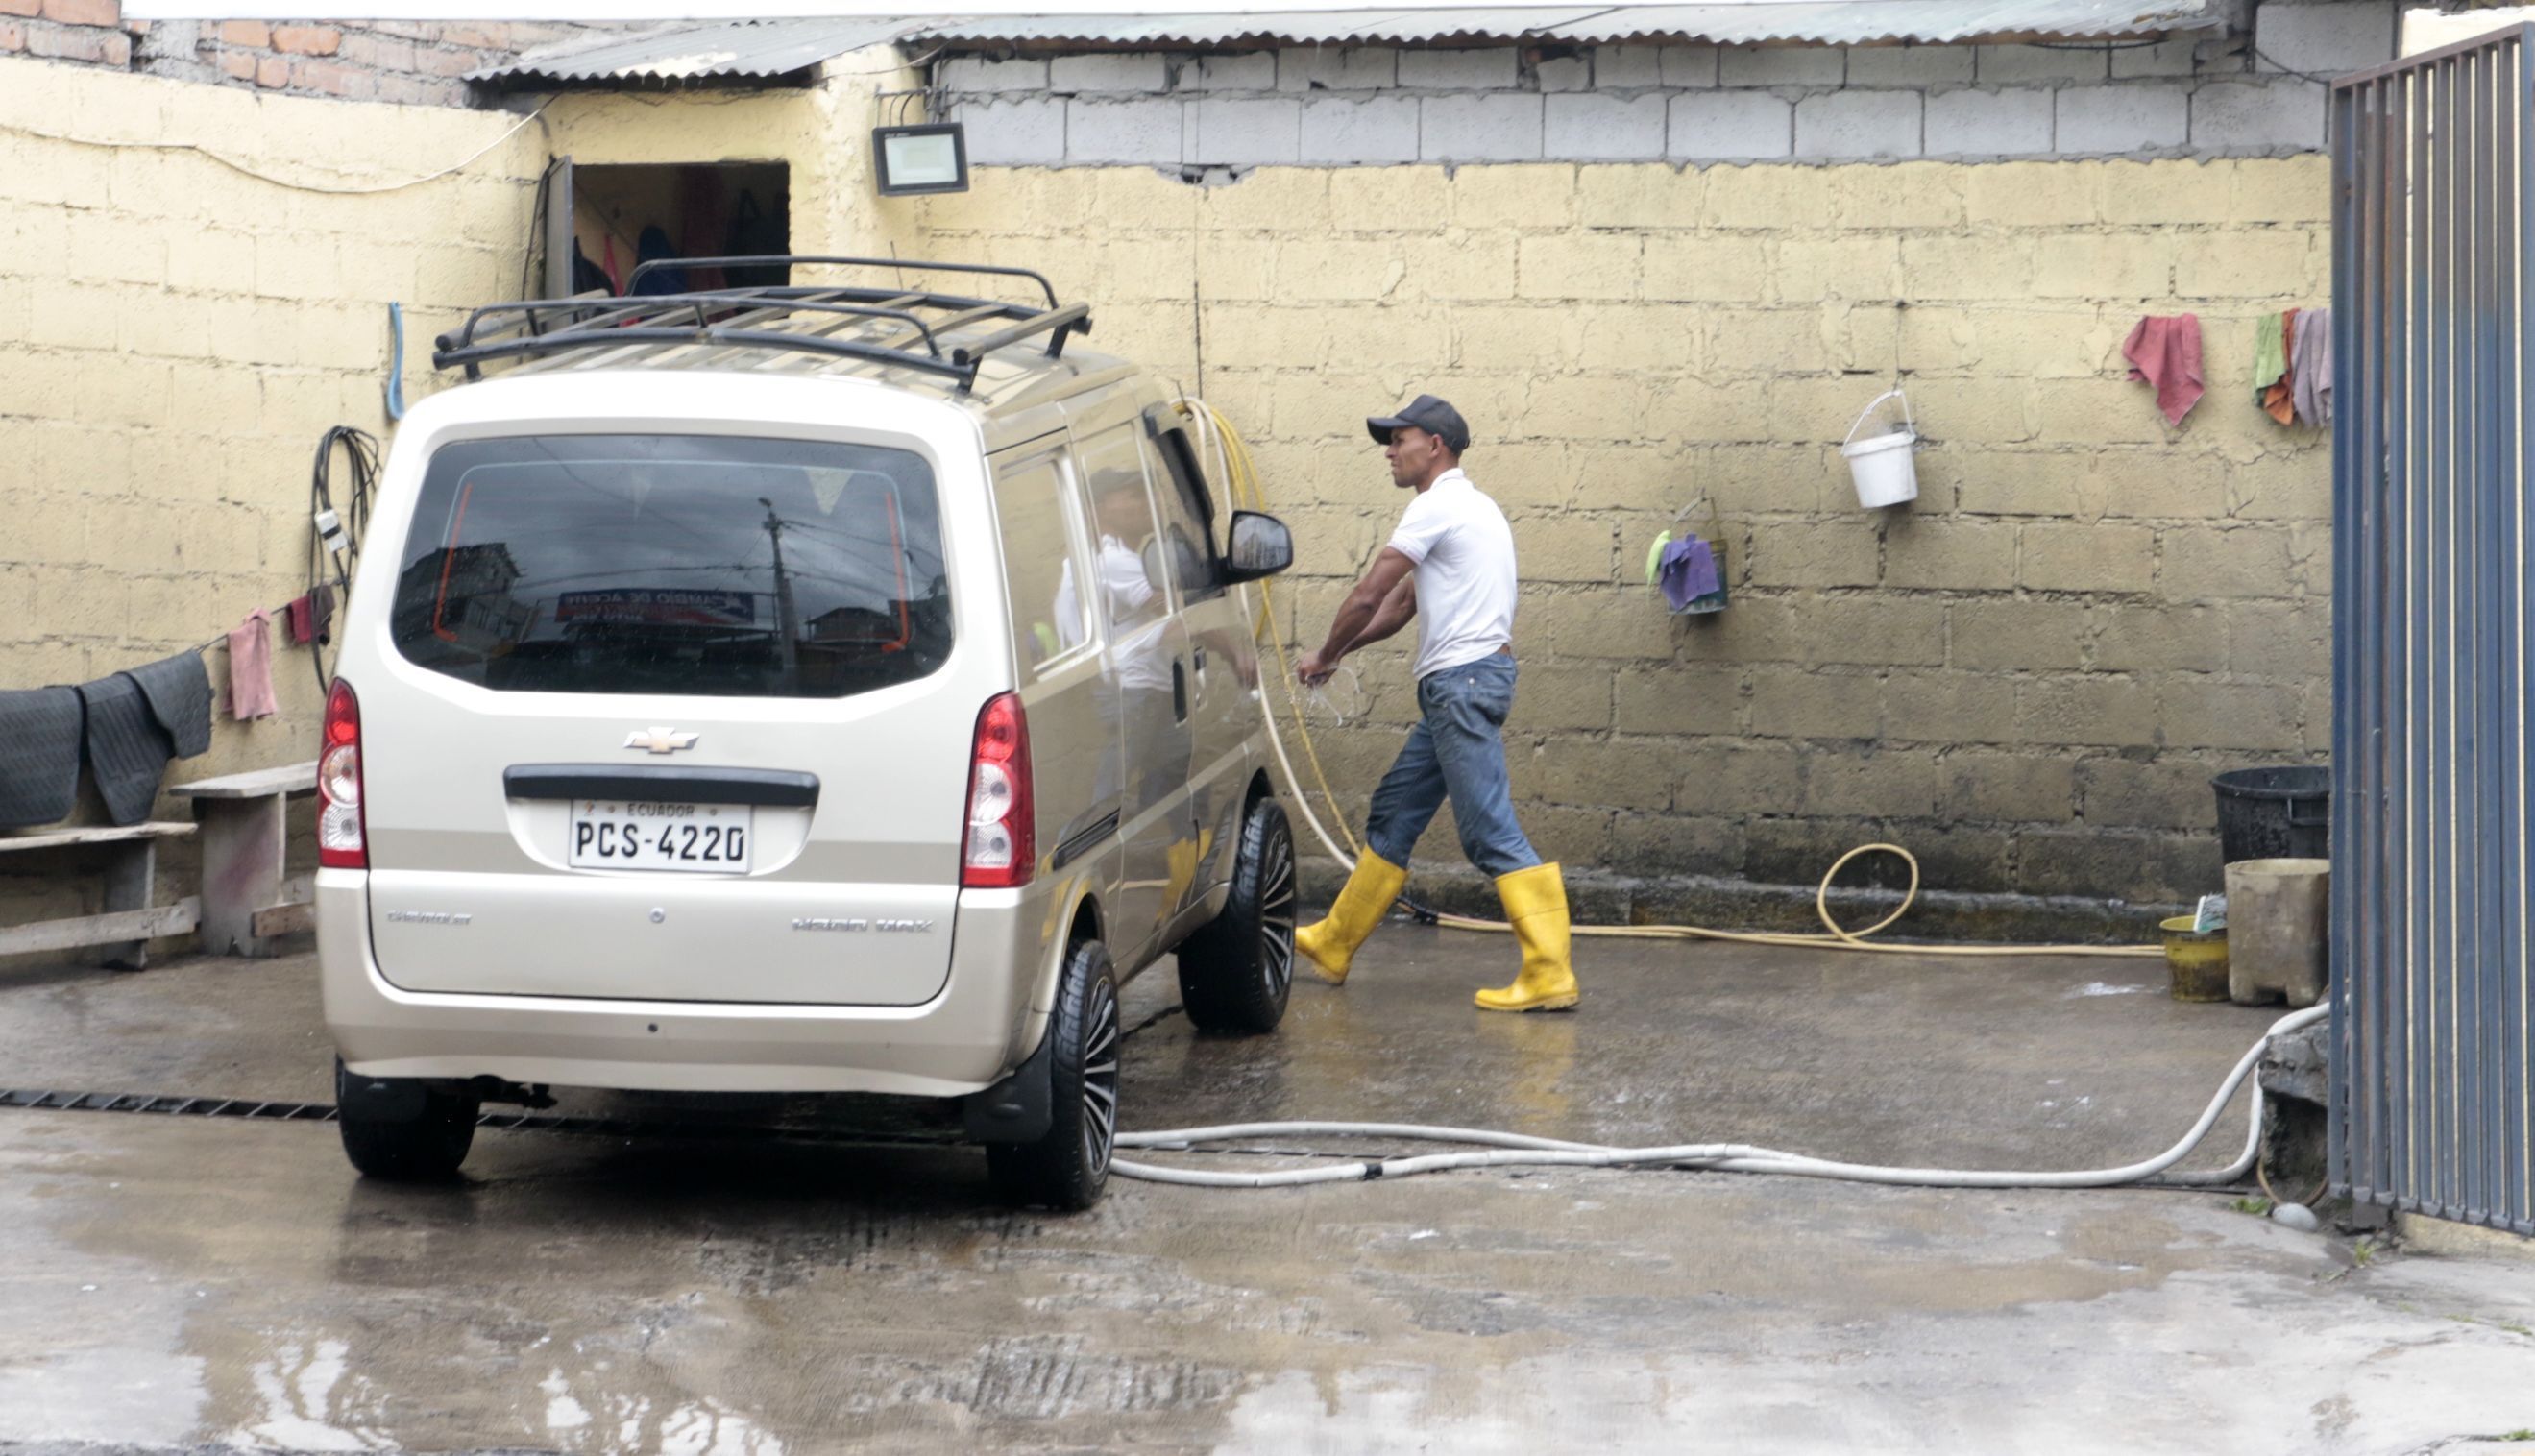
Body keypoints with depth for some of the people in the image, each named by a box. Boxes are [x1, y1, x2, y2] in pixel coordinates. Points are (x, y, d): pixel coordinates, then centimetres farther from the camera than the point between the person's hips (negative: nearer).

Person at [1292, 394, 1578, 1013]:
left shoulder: (1438, 506, -10)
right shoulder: (1469, 507, 22)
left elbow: (1368, 596, -9)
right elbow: (1400, 604, 24)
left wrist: (1325, 657, 7)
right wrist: (1334, 654, 15)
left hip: (1463, 678, -11)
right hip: (1454, 688, 11)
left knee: (1491, 832, -13)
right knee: (1393, 816, 17)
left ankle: (1549, 976, -16)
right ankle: (1332, 946, 27)